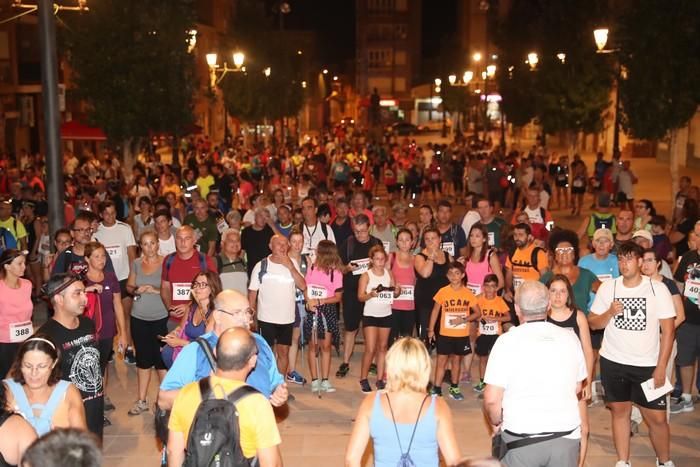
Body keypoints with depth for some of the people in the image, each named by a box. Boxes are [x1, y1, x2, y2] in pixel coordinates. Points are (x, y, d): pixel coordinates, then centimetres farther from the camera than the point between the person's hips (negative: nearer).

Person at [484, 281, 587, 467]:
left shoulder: (507, 341, -11)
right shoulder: (570, 338, -2)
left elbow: (492, 399, -12)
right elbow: (577, 388, 11)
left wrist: (496, 423, 7)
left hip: (520, 438, -3)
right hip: (566, 434, 3)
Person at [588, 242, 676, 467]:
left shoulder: (657, 288, -6)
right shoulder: (607, 287, -2)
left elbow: (668, 330, -5)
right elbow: (593, 323, 4)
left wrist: (661, 368, -9)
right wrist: (610, 312, -17)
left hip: (648, 365, -1)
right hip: (613, 363, 2)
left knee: (657, 417, 0)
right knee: (620, 412, 10)